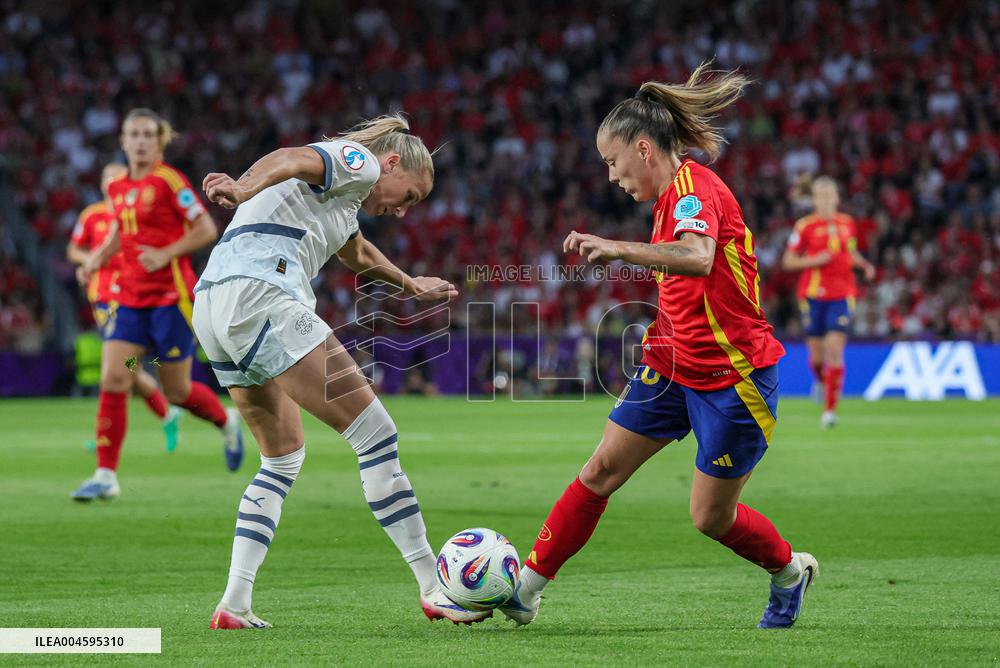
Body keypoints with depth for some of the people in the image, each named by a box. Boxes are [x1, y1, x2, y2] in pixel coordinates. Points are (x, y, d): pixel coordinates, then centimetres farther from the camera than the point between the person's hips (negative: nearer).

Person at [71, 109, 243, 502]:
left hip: (170, 296, -6)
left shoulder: (168, 181, -10)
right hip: (130, 297, 6)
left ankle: (227, 422, 36)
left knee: (177, 390, 3)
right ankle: (106, 476, -7)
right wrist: (95, 260, 6)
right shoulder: (118, 188, 10)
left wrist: (166, 253, -20)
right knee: (112, 381, -8)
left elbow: (206, 230, -10)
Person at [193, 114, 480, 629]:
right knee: (376, 435, -7)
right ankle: (434, 589, -6)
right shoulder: (358, 160, 4)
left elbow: (356, 253, 53)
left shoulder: (344, 194, 32)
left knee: (284, 455, 21)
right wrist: (245, 189, -38)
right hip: (260, 297, -10)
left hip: (211, 307, 10)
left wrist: (411, 285, 69)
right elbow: (290, 160, -18)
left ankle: (234, 606, 11)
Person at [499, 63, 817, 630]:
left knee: (711, 516, 1)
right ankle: (528, 589, 4)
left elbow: (698, 259, -41)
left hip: (734, 378, -9)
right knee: (603, 469, 1)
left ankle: (790, 572, 29)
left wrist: (621, 249, -52)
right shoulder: (673, 195, 10)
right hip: (676, 365, 9)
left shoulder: (693, 186, -19)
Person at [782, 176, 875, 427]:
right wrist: (814, 260, -15)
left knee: (835, 350, -12)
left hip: (841, 294, 1)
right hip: (813, 294, -1)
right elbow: (788, 261, 0)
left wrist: (864, 264, 3)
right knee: (817, 351, 7)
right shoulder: (805, 226, -3)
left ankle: (830, 409, -9)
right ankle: (820, 379, 44)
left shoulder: (847, 223, 7)